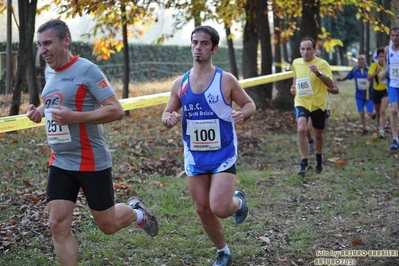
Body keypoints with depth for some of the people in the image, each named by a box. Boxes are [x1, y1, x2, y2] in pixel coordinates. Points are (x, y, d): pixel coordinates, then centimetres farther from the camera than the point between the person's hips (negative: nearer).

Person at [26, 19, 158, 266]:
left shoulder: (87, 70, -15)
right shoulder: (50, 72, 8)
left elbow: (116, 110, -19)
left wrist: (74, 117, -28)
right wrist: (40, 111, 5)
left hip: (91, 162, -6)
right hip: (60, 163, 6)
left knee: (108, 225, 7)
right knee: (58, 225, -4)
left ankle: (136, 211, 40)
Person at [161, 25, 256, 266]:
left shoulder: (226, 80, -9)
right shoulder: (180, 83, 1)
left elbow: (250, 104, 1)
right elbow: (167, 113, 10)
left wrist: (243, 114, -23)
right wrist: (169, 119, -15)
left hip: (223, 154, -4)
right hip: (194, 156, 4)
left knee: (219, 209, -16)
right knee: (203, 210, 9)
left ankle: (238, 200, 21)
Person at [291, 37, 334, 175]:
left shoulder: (322, 63, -12)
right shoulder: (296, 63, 1)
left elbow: (331, 85, -20)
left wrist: (318, 73, -33)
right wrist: (294, 87, 5)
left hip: (318, 103, -1)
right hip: (301, 102, 1)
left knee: (318, 133, 14)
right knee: (301, 129, -23)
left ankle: (319, 157, 43)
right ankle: (304, 162, -15)